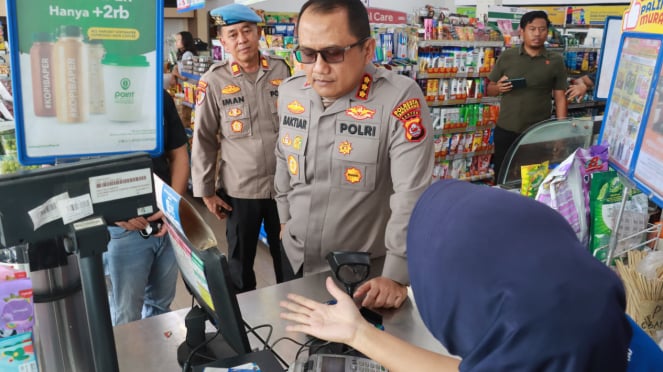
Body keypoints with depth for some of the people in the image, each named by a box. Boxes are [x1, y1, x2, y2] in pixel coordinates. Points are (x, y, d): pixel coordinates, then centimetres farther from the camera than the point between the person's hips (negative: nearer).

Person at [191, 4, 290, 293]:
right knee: (240, 259, 16)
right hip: (239, 190, -1)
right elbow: (204, 139, -2)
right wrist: (206, 191, -2)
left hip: (285, 185, 1)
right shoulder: (214, 81, -7)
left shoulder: (283, 71, -2)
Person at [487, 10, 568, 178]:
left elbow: (560, 98, 2)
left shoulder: (555, 61, 2)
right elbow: (490, 89, 9)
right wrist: (499, 88, -14)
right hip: (506, 131, 1)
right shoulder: (506, 56, 2)